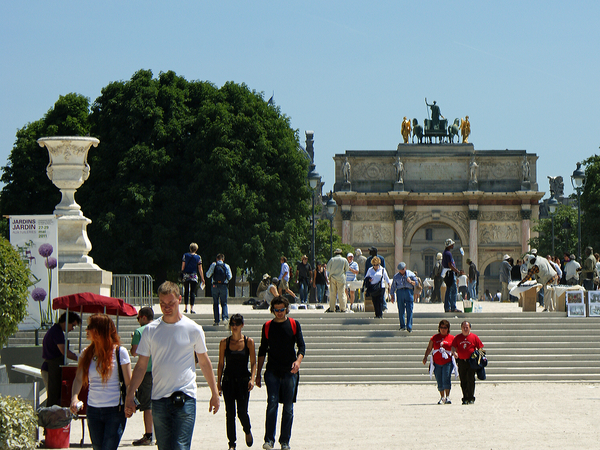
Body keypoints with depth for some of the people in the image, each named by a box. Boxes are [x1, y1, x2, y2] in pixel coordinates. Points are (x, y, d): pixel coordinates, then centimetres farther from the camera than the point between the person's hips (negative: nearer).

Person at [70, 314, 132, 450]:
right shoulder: (86, 353, 7)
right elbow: (78, 379, 1)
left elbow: (128, 382, -5)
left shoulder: (119, 352, -5)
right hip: (93, 410, 5)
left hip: (115, 410, -5)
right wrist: (74, 397, -18)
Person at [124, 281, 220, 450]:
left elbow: (204, 362, 12)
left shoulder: (193, 329, 1)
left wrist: (214, 393, 16)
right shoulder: (150, 330, 5)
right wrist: (129, 396, 5)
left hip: (185, 398, -3)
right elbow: (141, 366, 10)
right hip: (159, 398, 3)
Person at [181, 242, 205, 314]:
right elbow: (200, 270, -1)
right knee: (192, 292, 1)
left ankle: (185, 308, 11)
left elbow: (182, 267, 4)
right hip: (194, 276, -2)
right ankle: (191, 308, -4)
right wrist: (202, 279, 6)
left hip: (186, 276, 2)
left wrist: (182, 273, 17)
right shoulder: (198, 257, -2)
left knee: (186, 292, 11)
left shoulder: (185, 255, 2)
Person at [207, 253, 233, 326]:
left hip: (215, 286, 0)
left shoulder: (213, 265, -1)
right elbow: (230, 277, -1)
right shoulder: (226, 266, 1)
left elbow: (208, 275, 1)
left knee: (215, 303, 9)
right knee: (224, 303, 9)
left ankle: (216, 320, 6)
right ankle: (225, 317, -14)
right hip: (223, 286, 0)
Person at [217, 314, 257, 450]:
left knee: (242, 412, -6)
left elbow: (253, 363, 0)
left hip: (243, 380, -1)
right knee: (230, 413, 1)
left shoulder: (249, 342, 0)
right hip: (228, 380, 1)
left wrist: (252, 379, -13)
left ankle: (247, 432, 25)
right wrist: (218, 382, 3)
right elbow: (221, 364, 7)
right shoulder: (224, 342, 4)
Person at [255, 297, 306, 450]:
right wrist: (258, 374, 9)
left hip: (290, 371, 0)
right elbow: (262, 351, 12)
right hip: (272, 371, 0)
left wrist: (298, 360, -21)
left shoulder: (294, 324, 5)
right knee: (272, 404, -10)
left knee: (288, 407, 2)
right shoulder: (267, 326, 8)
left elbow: (301, 346, 0)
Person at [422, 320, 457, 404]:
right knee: (439, 382, 5)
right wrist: (425, 357, -1)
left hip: (447, 362, -2)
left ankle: (447, 397, -13)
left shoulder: (451, 338, 6)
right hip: (437, 363, 2)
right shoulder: (435, 337, 9)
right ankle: (442, 397, 17)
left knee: (446, 379, -16)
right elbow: (429, 348, 11)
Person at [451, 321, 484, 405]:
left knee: (470, 379, -11)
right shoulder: (457, 337, 10)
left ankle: (471, 398, -6)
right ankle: (465, 398, 13)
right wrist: (454, 352, -14)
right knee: (463, 381, 5)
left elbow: (480, 348, 6)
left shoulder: (474, 337, 4)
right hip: (461, 362, 3)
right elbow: (453, 347, 7)